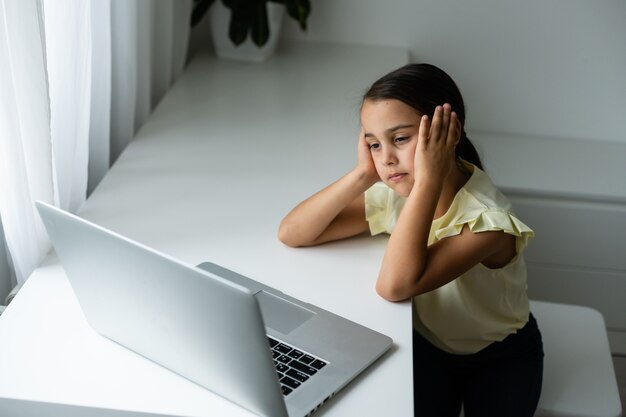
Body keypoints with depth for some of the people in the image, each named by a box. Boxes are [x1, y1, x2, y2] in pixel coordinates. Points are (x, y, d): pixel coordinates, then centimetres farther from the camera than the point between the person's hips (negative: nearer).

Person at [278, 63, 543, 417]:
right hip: (428, 343, 3)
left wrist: (428, 179, -44)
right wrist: (363, 175, -30)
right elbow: (292, 234, -19)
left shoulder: (486, 217, -33)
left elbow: (394, 286, -43)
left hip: (500, 354, -3)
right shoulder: (392, 193, -16)